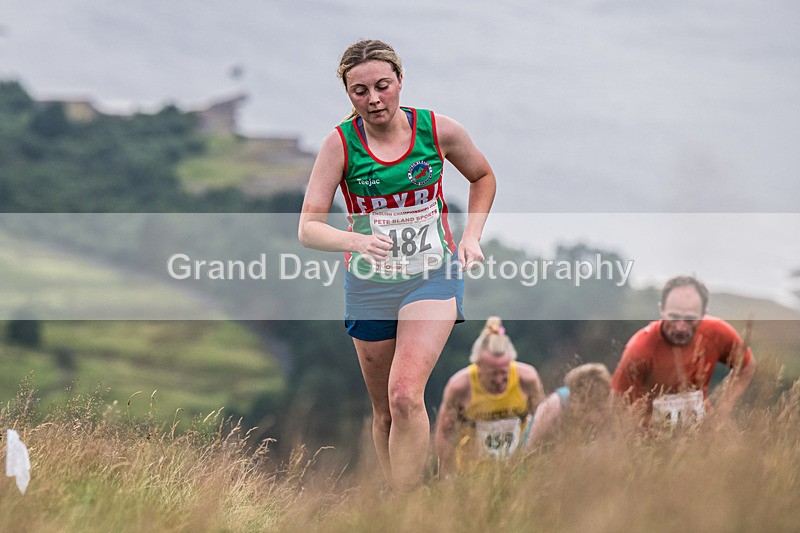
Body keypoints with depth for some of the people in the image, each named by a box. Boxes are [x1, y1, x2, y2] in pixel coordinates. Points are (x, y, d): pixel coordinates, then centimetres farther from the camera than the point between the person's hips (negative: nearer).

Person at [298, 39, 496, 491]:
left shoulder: (438, 130, -8)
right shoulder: (340, 143, -11)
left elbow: (483, 177, 14)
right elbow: (308, 228, -16)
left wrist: (472, 235, 2)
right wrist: (355, 241, -35)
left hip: (433, 275, -2)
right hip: (369, 284, 2)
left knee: (405, 395, -21)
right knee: (385, 411, 10)